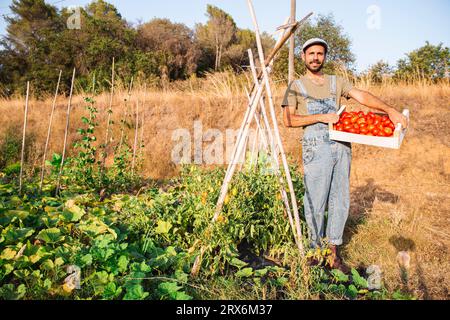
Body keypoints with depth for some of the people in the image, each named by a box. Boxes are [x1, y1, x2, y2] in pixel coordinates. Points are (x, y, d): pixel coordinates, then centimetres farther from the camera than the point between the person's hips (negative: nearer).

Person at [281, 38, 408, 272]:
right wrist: (321, 117, -11)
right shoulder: (296, 86, 9)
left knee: (340, 201, 6)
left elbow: (362, 96, 2)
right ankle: (315, 251, 13)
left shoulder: (337, 82, 18)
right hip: (316, 148, -3)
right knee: (316, 202, -3)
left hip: (342, 146, 4)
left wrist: (389, 109, -15)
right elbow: (288, 120, -2)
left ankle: (335, 254, 17)